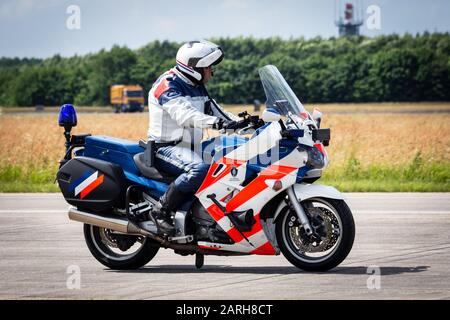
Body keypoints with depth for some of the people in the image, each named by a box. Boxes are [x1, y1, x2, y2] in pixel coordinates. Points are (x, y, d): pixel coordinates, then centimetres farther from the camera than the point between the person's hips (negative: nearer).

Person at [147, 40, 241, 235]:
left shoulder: (198, 89, 17)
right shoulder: (168, 85, -13)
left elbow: (216, 112, 18)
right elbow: (184, 114, -30)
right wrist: (215, 122, -44)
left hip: (190, 148, 10)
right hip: (167, 148, -10)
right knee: (200, 169, -36)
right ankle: (161, 211, -27)